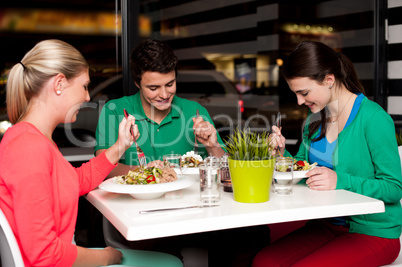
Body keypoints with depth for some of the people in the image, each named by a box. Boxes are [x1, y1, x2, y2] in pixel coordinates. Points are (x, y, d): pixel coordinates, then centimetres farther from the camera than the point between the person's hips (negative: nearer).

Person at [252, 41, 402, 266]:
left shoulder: (374, 118, -16)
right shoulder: (316, 118, 7)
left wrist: (340, 181, -28)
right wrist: (282, 153, -5)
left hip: (374, 233, -6)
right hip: (327, 225, 6)